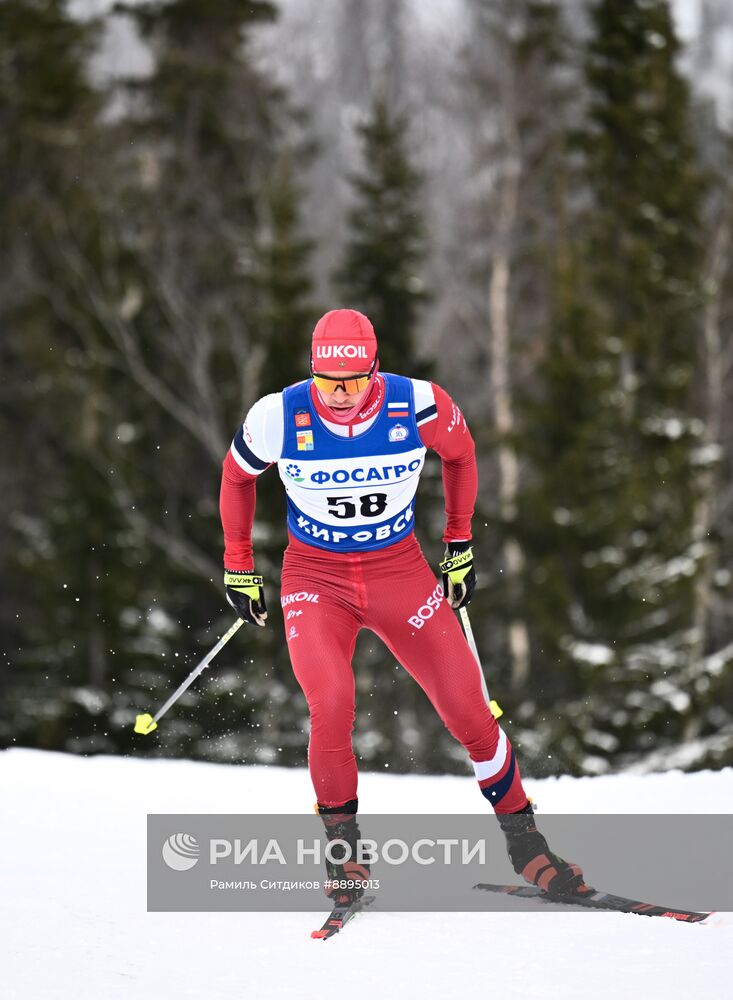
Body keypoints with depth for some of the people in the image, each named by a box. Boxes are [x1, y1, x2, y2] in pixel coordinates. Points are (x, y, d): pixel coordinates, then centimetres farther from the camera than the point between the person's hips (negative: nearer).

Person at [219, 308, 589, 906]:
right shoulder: (279, 418, -18)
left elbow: (461, 452, 6)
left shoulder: (419, 407, -17)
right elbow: (237, 475, 4)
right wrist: (239, 568, 9)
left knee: (469, 710, -3)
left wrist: (460, 545, 10)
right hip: (316, 577, -1)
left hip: (401, 572, 1)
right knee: (332, 705, -26)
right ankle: (343, 845, -2)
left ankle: (523, 839, 19)